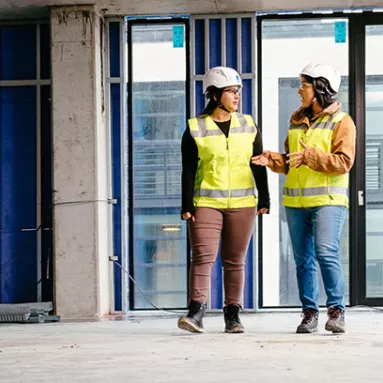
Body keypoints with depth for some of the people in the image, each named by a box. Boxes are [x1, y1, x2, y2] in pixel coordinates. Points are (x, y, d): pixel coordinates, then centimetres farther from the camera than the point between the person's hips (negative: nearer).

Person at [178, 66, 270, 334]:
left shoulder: (248, 125, 10)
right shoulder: (195, 128, 1)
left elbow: (259, 166, 12)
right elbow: (188, 170, 0)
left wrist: (264, 200, 7)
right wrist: (187, 206, -5)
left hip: (242, 203, 2)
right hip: (206, 203, -2)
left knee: (235, 260, 5)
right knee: (203, 256, -12)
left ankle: (233, 315, 9)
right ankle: (196, 312, -15)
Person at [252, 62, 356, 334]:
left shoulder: (341, 122, -3)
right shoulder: (298, 122, 17)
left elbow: (344, 162, -14)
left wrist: (310, 156, -22)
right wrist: (273, 160, 0)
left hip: (328, 199, -6)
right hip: (296, 201, 6)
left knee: (326, 253, -19)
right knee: (303, 259, 5)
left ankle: (336, 311, -12)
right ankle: (309, 313, 11)